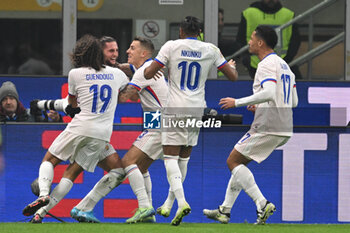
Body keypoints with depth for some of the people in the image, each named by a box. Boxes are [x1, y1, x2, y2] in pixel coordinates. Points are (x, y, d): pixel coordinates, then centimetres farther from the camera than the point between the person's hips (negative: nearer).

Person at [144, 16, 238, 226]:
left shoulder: (172, 46, -2)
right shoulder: (211, 50, 5)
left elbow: (148, 74, -4)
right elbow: (233, 76, 10)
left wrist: (148, 66, 20)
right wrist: (232, 65, 33)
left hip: (175, 109, -3)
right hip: (197, 110, 3)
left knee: (170, 157, -4)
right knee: (184, 157, 15)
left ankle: (181, 201, -24)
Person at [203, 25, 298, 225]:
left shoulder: (267, 64, -12)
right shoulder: (283, 65, 19)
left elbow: (269, 93, -28)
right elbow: (294, 101, 21)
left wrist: (238, 102, -21)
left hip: (268, 127, -10)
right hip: (285, 129, 10)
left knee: (233, 162, -3)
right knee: (239, 162, 19)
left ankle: (262, 204, -16)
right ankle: (225, 210, 19)